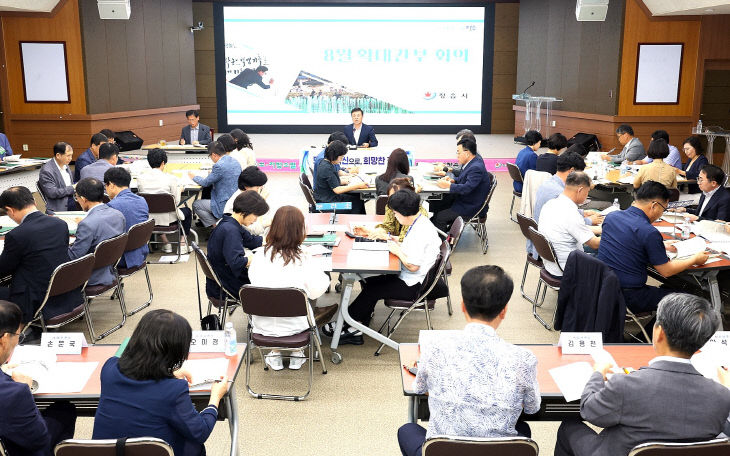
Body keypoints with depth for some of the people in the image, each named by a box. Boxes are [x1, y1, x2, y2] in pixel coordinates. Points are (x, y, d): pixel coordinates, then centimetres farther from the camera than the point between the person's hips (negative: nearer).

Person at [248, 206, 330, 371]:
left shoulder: (259, 256, -13)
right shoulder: (305, 261, -20)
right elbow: (316, 292, -10)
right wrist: (318, 268, 5)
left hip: (262, 326, 2)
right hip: (294, 326, -2)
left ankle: (275, 352, 31)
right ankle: (296, 352, 35)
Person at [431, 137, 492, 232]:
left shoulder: (476, 168, -26)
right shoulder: (471, 164, 5)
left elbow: (467, 188, -33)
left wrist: (448, 185, -24)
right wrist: (453, 180, 1)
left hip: (472, 209, -10)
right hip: (463, 200, 10)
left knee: (440, 217, -14)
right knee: (435, 204, 8)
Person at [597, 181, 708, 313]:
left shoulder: (611, 216, 3)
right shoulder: (649, 233, -19)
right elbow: (666, 271, -7)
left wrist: (660, 247, 27)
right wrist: (694, 259, 9)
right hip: (628, 297, -8)